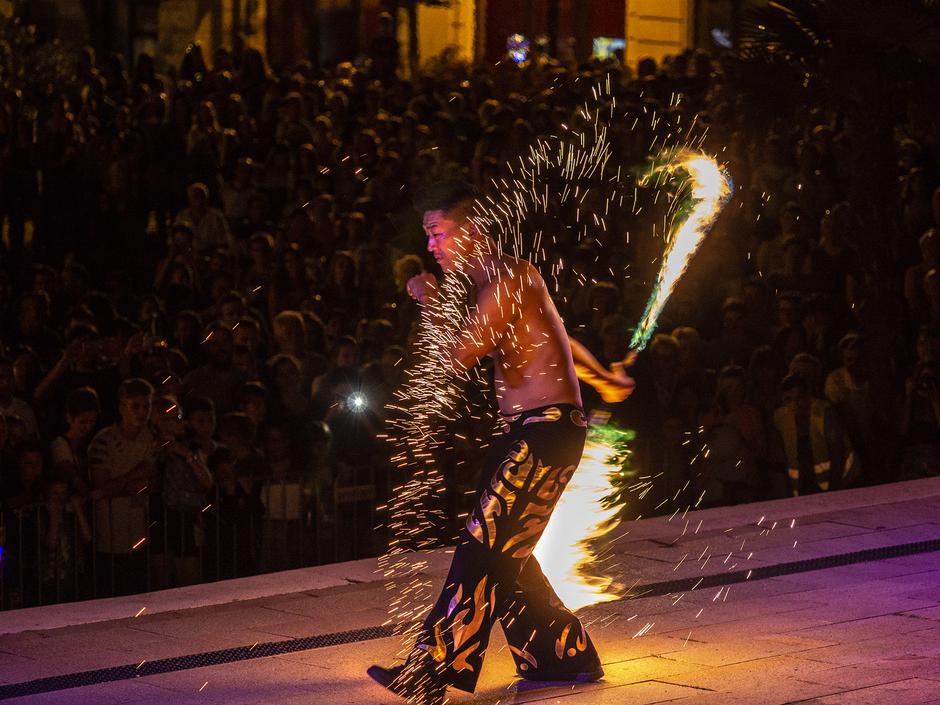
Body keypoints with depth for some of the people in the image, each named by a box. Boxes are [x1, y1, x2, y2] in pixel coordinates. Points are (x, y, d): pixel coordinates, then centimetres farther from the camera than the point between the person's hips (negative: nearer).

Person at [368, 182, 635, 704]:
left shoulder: (508, 279, -14)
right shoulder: (494, 282, 16)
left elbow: (458, 357, -21)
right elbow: (553, 338, 32)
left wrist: (428, 302, -5)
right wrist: (602, 377, 47)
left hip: (549, 428, -10)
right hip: (520, 431, 10)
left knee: (484, 549, -11)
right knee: (504, 554, 9)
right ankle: (568, 657, 21)